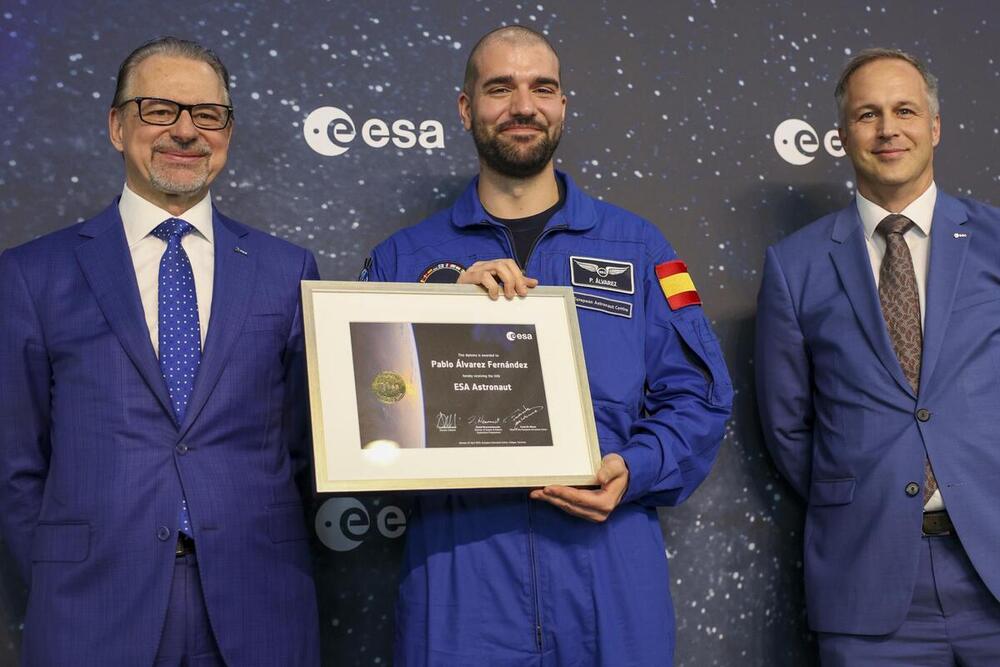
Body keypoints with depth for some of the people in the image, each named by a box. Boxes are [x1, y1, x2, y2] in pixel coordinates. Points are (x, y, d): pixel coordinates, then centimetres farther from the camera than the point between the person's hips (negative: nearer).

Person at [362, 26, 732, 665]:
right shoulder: (404, 259, 7)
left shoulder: (636, 247, 7)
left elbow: (698, 398, 4)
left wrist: (633, 471, -13)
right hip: (455, 573, 0)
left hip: (611, 572, 1)